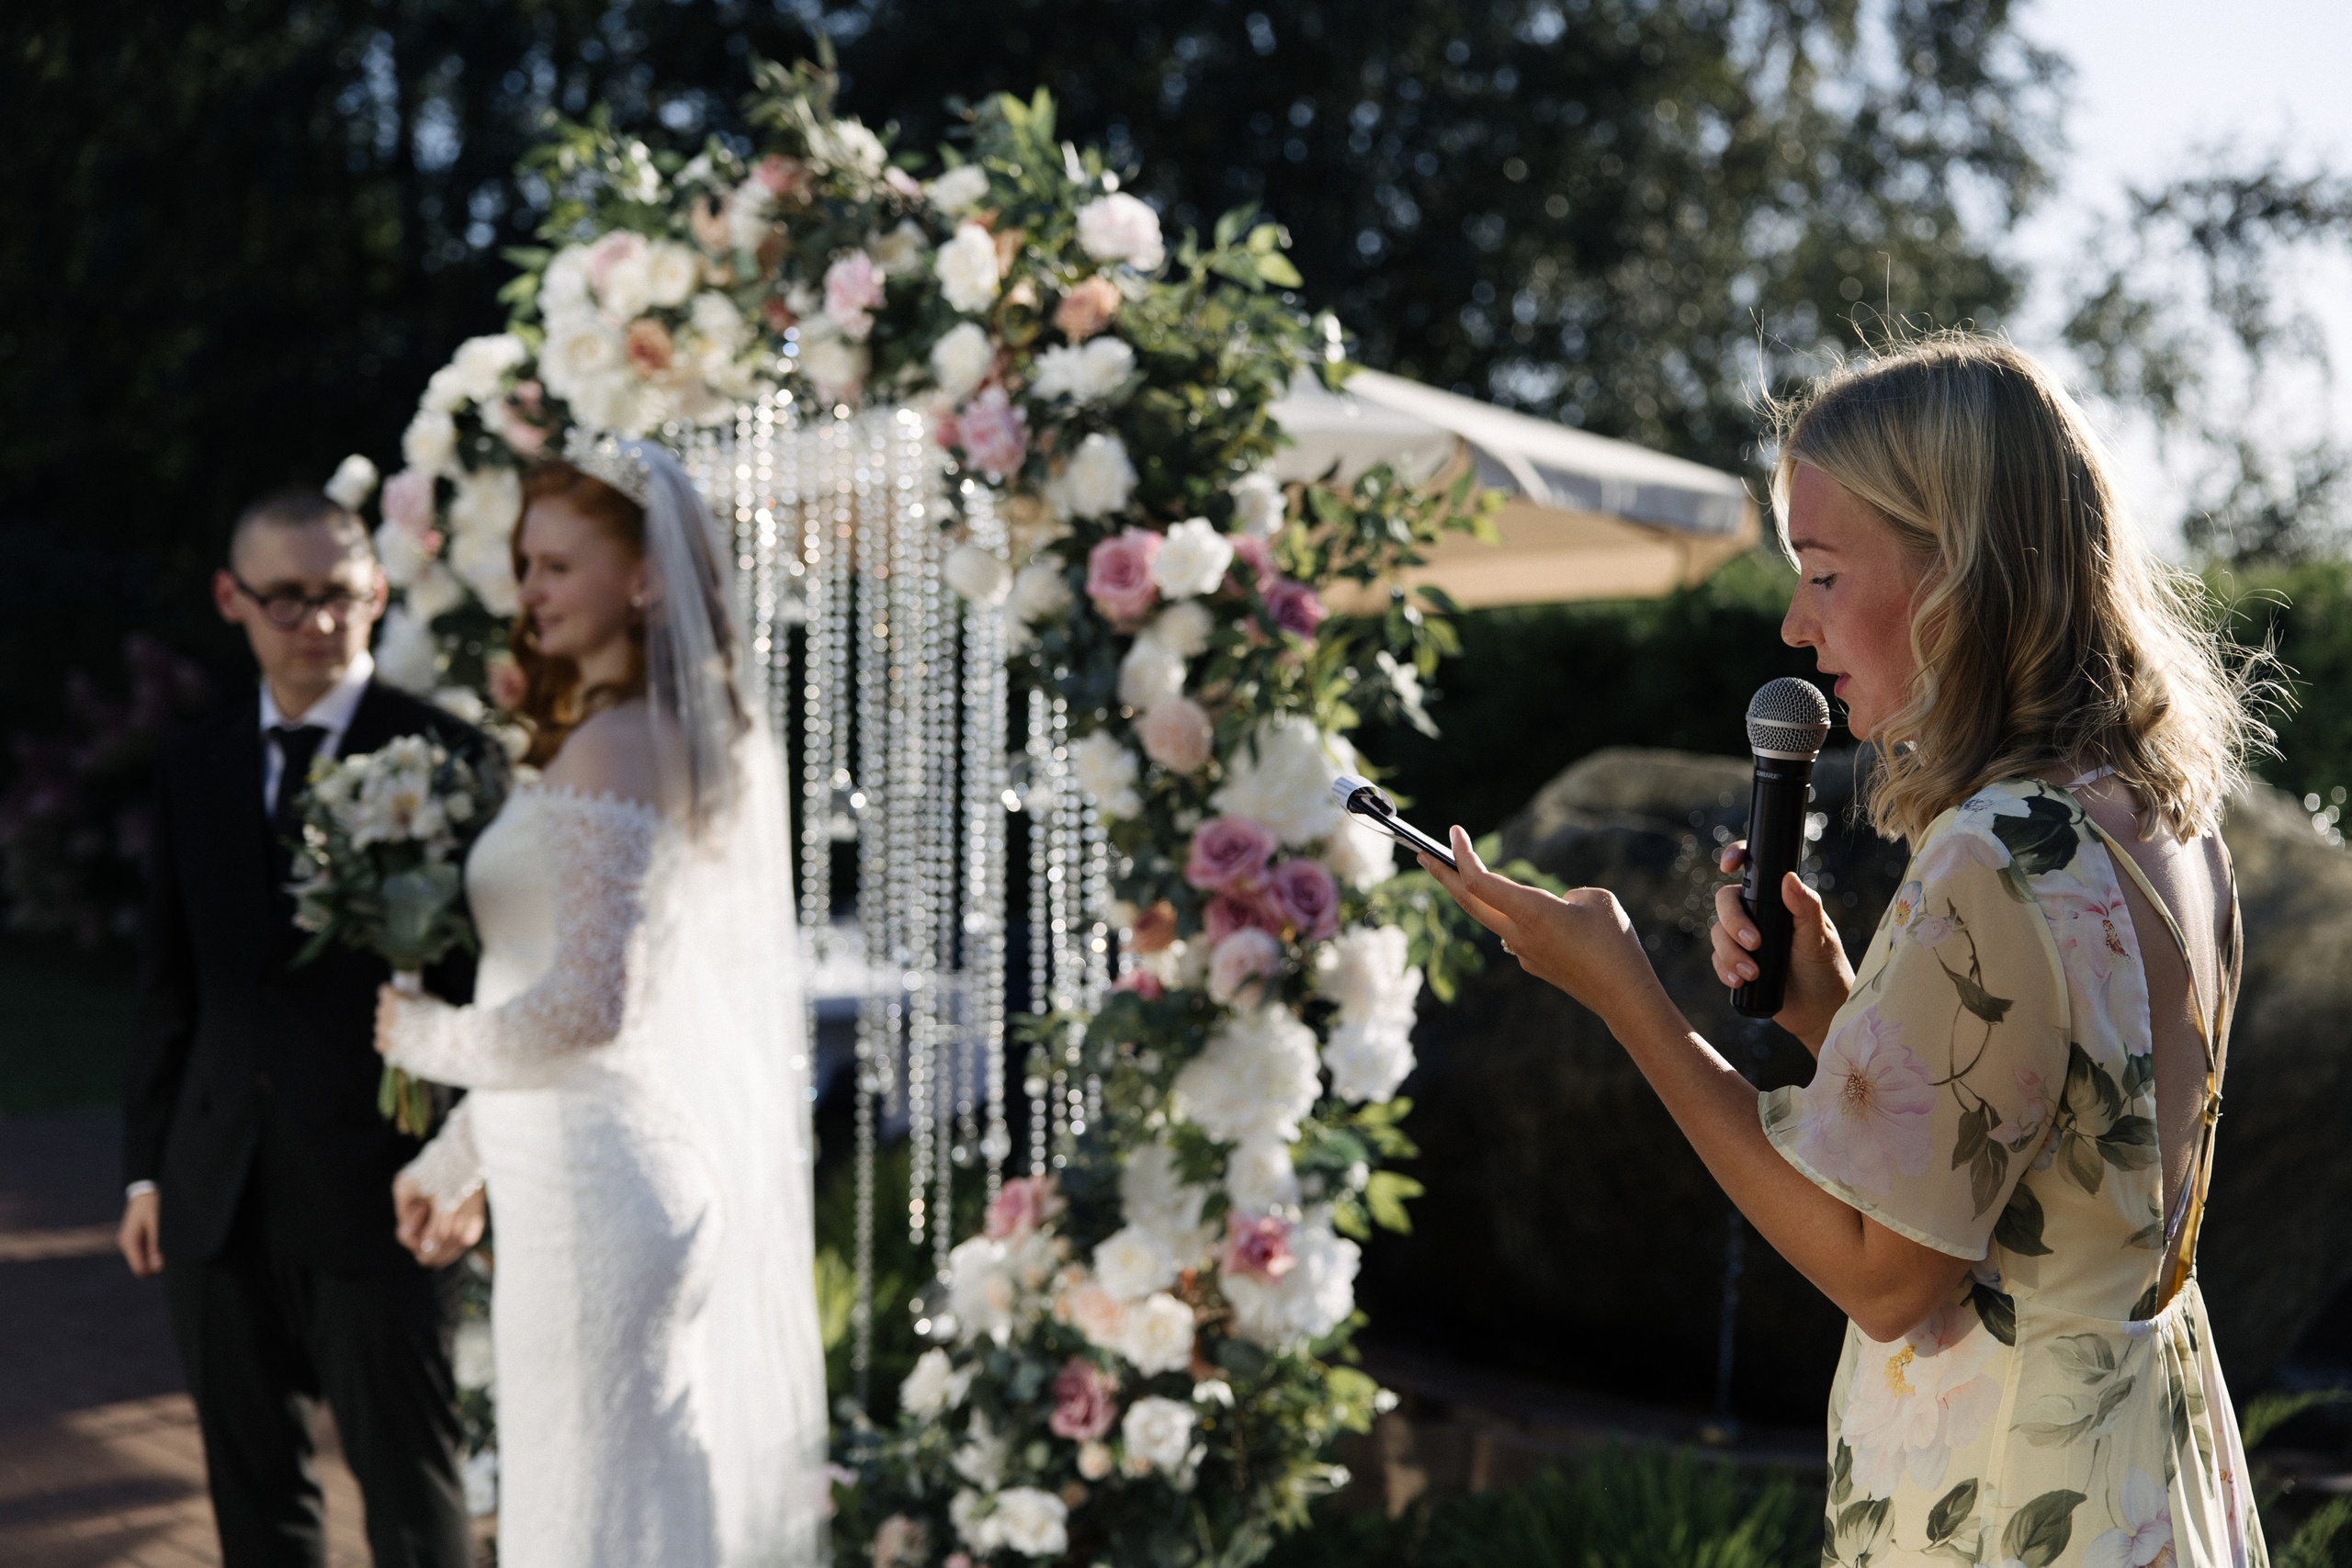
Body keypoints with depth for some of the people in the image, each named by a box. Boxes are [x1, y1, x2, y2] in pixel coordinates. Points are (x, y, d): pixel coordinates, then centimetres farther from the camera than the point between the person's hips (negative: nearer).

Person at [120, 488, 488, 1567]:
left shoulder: (446, 754, -6)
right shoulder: (196, 767, 11)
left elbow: (481, 976, -8)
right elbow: (167, 985, 13)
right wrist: (147, 1167, 11)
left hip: (375, 1195, -5)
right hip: (217, 1198, 5)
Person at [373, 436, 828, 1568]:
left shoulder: (605, 747, -17)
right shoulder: (714, 742, 11)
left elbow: (585, 1005, -23)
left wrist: (425, 1035, -4)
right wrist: (455, 1158, 24)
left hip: (594, 1186, -9)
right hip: (687, 1164, 9)